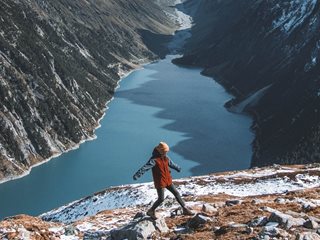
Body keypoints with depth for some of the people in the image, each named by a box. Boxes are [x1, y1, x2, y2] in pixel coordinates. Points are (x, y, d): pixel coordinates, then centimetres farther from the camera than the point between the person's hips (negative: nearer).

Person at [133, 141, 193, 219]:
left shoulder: (165, 158, 5)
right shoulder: (154, 160, -20)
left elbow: (171, 164, 26)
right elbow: (145, 167, -32)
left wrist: (178, 168, 43)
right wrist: (137, 174, -44)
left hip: (168, 181, 8)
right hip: (160, 182, -8)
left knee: (176, 193, 11)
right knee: (161, 199, -4)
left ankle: (185, 209, 21)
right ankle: (151, 211, 16)